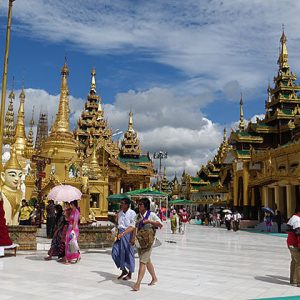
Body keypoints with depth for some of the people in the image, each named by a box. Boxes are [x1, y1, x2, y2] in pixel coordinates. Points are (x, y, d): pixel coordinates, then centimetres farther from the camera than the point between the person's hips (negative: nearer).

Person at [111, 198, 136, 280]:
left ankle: (130, 274, 21)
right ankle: (123, 270, 23)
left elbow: (132, 227, -17)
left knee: (128, 254, 4)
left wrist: (123, 233, -25)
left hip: (128, 234, -6)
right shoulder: (119, 213, 8)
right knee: (115, 253, 3)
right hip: (120, 234, 6)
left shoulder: (132, 213, -11)